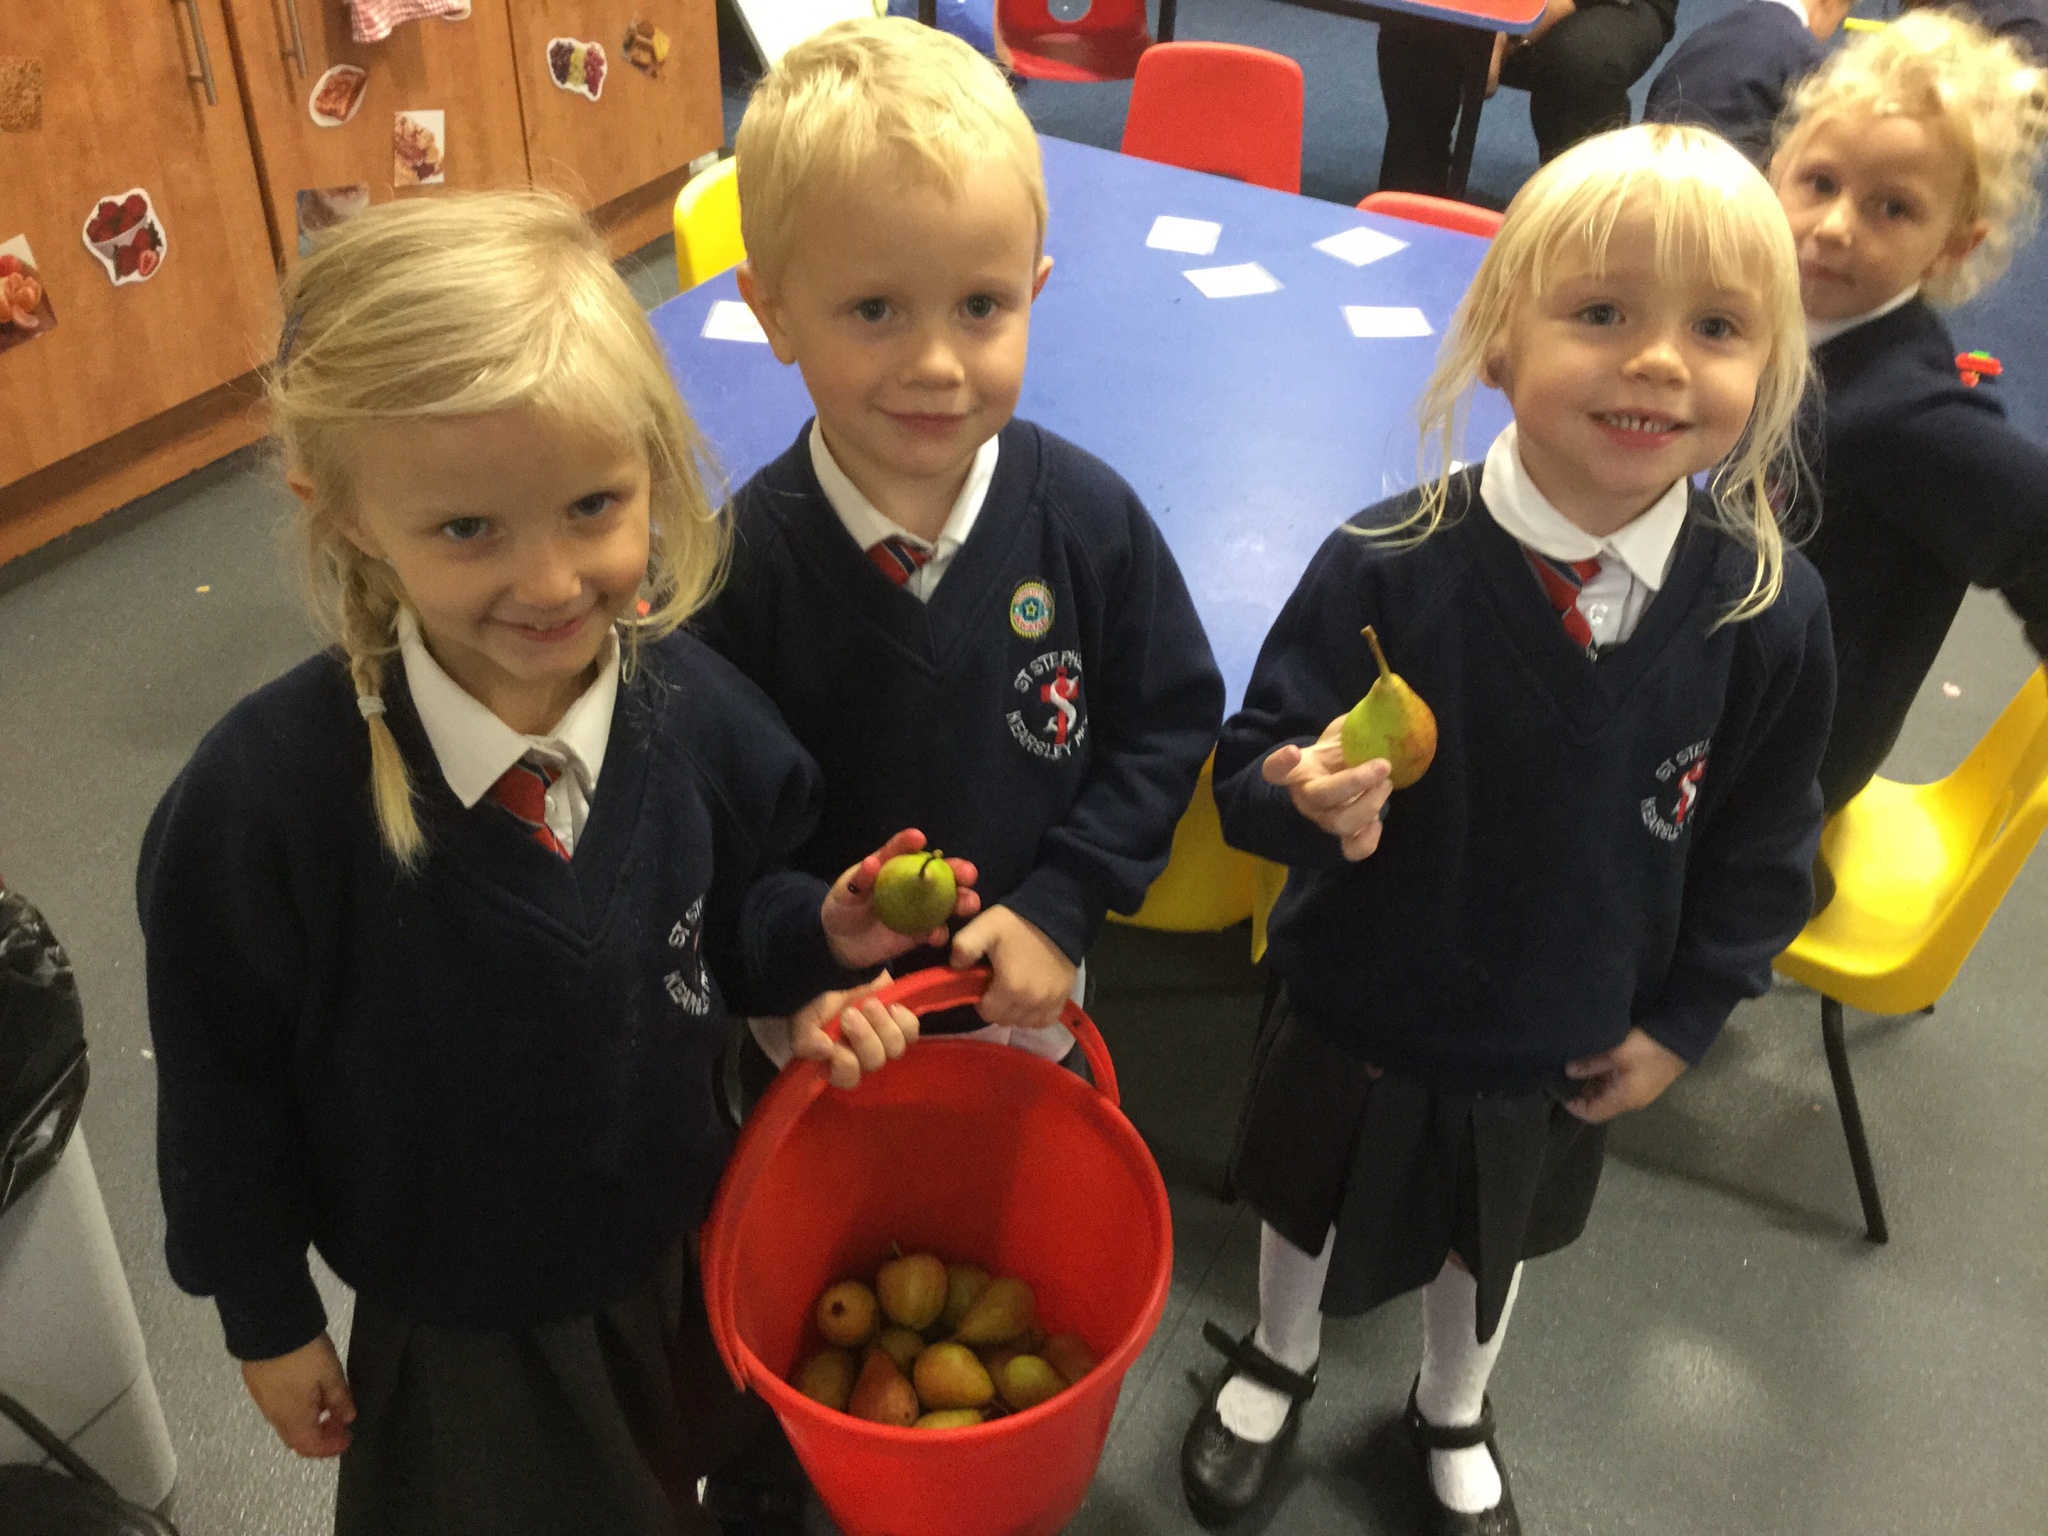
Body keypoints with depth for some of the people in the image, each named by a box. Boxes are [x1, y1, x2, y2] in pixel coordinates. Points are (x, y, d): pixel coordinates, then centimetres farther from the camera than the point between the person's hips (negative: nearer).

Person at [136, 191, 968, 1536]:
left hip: (697, 1246, 3)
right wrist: (268, 1318, -4)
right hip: (462, 1333, -3)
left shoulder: (693, 707, -20)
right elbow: (222, 1076, -14)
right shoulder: (264, 795, -30)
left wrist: (812, 936, -21)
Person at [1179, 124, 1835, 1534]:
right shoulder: (1385, 569, -27)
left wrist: (1685, 1016, -2)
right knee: (1310, 1202, 26)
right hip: (1358, 1011, -1)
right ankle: (1279, 1362, 61)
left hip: (1566, 1046, 2)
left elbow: (1762, 844, -5)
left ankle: (1454, 1415, 63)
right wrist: (1308, 800, -39)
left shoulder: (1769, 610, -20)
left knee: (1500, 1236, 30)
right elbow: (1252, 764, -18)